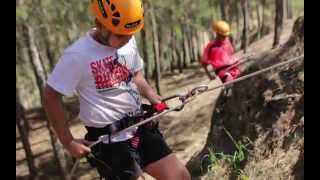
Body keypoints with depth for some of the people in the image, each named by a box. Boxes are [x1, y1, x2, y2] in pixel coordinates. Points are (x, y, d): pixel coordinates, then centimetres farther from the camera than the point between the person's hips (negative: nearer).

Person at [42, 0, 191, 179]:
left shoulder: (129, 42, 1)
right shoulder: (77, 55, -18)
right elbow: (51, 97, -9)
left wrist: (156, 100, 0)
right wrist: (68, 141, -8)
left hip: (141, 127, 6)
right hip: (109, 139, -6)